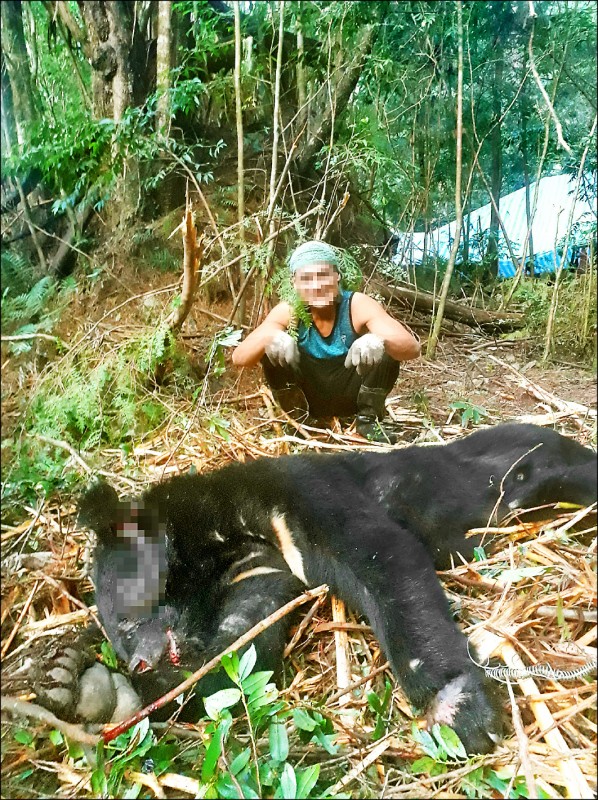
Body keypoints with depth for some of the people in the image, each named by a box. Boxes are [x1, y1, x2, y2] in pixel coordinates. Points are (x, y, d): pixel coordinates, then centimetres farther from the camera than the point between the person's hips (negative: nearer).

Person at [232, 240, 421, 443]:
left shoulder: (358, 306, -20)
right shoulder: (287, 312, -16)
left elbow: (411, 347, -29)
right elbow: (239, 358, -24)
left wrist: (380, 339, -54)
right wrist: (270, 337, -47)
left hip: (351, 394, -1)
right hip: (308, 395, 1)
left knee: (390, 350, -25)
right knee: (271, 350, -24)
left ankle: (369, 419, -4)